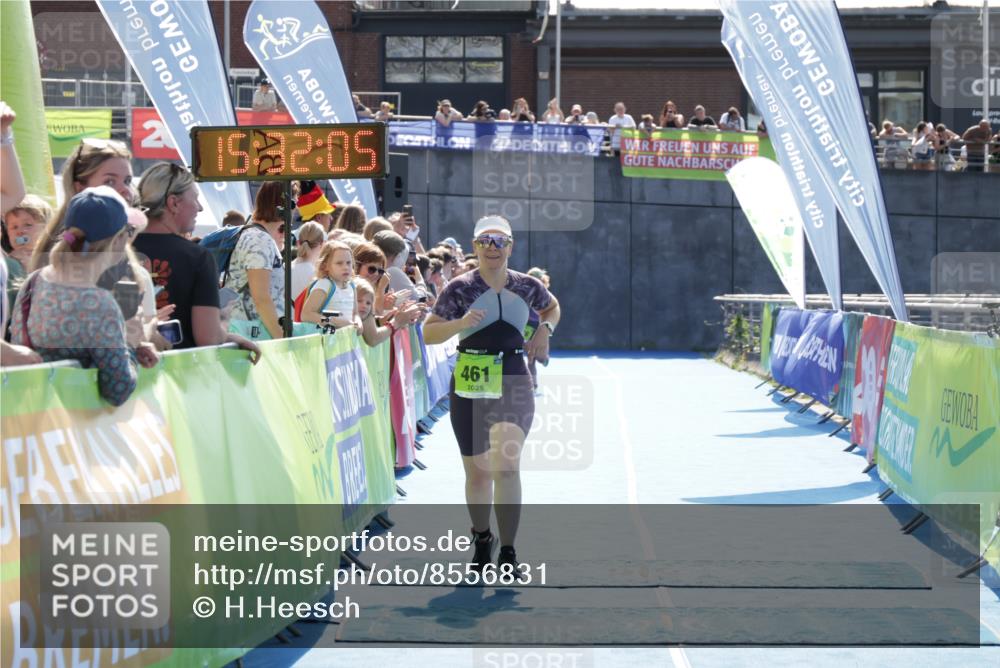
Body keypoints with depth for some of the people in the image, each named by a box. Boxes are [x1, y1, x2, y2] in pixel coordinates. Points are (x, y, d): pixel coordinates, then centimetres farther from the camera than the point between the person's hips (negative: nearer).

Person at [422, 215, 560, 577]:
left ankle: (507, 551, -14)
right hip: (469, 386, 0)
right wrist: (460, 324, -25)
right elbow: (428, 334, -8)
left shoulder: (526, 286, 3)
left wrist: (545, 329, 4)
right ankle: (482, 540, 34)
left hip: (514, 384, 0)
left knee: (506, 464, -17)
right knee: (477, 472, 10)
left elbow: (552, 307, 24)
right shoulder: (459, 288, -5)